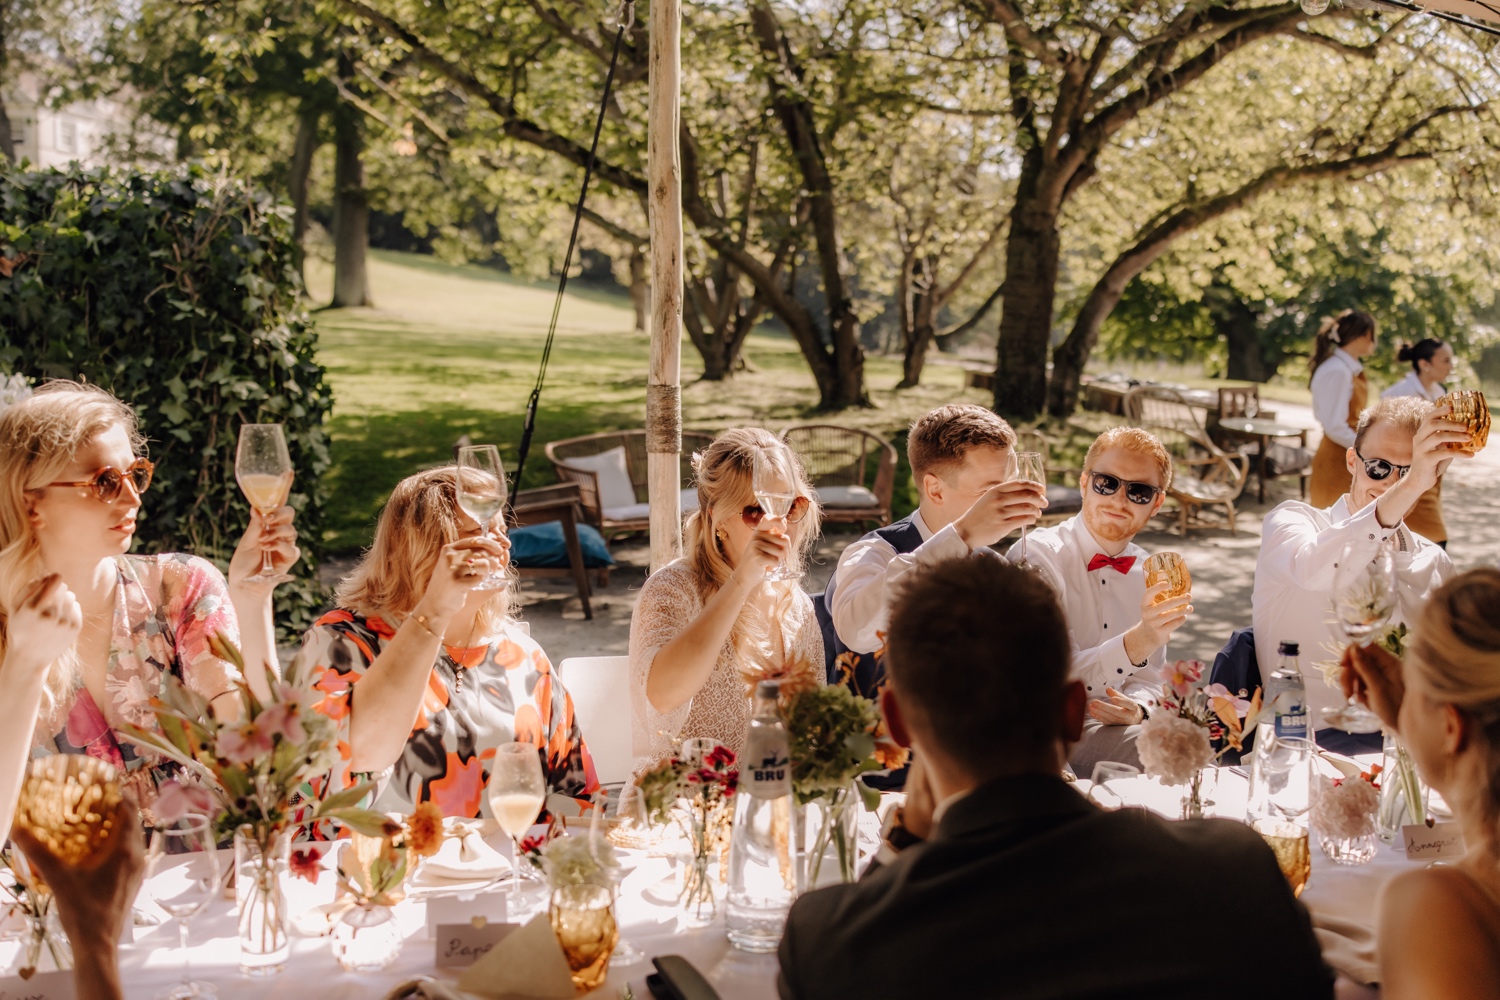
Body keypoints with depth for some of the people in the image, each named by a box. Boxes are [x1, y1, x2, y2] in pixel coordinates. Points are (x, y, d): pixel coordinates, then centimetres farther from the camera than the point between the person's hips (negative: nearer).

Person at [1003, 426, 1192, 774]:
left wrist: (1137, 706, -9)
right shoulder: (1037, 557, -12)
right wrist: (1137, 642, -38)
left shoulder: (1148, 574, 10)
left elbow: (1148, 677, 17)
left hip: (1112, 728, 6)